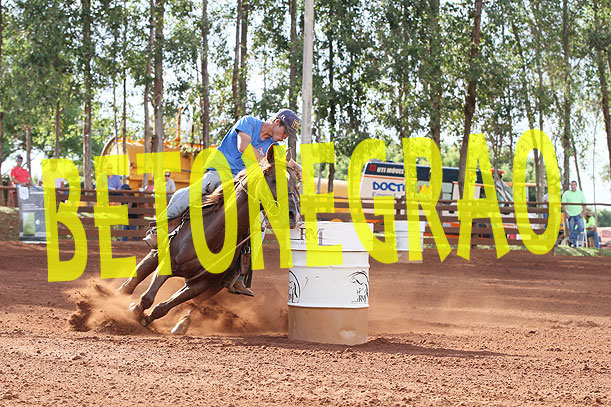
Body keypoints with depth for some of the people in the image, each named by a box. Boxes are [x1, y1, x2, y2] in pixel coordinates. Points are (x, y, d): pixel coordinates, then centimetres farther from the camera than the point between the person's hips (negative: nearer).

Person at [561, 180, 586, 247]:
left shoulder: (580, 193, 12)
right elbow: (563, 205, 1)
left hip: (578, 214, 1)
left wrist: (583, 213, -2)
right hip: (570, 215, -1)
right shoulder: (566, 193, 5)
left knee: (581, 227, -19)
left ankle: (571, 239, -12)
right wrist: (566, 213, -9)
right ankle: (573, 243, 7)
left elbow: (584, 204, 12)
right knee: (571, 230, -1)